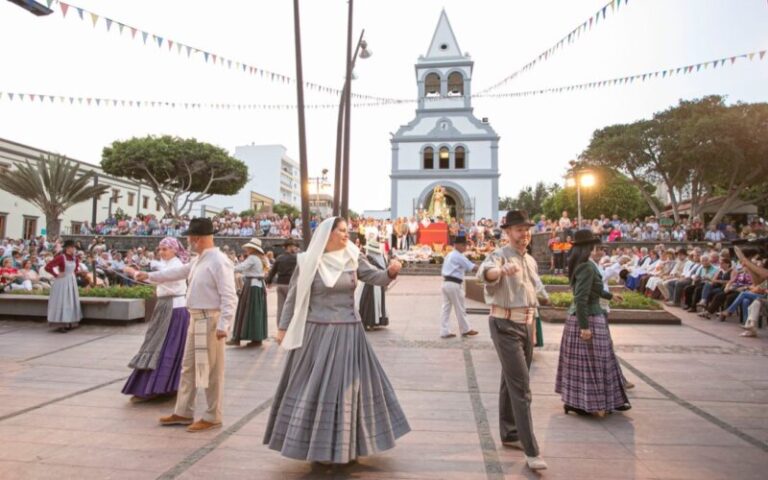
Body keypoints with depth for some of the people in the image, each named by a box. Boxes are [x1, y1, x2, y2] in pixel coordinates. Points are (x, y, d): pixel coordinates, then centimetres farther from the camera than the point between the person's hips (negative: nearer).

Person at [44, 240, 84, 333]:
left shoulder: (75, 257, 3)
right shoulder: (60, 257, -17)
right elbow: (47, 267, -21)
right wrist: (56, 275, -15)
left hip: (72, 281, 7)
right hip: (62, 282, -7)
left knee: (71, 302, 12)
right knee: (61, 302, -2)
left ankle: (70, 323, 22)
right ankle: (60, 324, 5)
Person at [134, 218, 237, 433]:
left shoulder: (219, 261, -19)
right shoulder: (198, 260, 12)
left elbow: (229, 297, -23)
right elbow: (179, 272, 29)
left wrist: (223, 325, -27)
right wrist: (149, 276, 32)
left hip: (210, 321, -10)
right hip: (196, 319, 10)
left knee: (211, 370, 1)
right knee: (188, 367, 18)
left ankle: (212, 417, 15)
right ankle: (183, 412, 32)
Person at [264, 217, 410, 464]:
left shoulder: (352, 258, 1)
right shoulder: (308, 262, -6)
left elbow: (375, 278, -7)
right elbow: (293, 296, 0)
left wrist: (391, 271, -28)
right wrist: (283, 327, 0)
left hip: (348, 333, 3)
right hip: (317, 333, -2)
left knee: (348, 385, 10)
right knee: (315, 387, 7)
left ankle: (346, 443, 29)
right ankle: (315, 444, 25)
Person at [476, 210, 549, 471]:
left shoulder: (531, 261, 13)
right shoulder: (500, 255, -13)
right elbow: (484, 273, -36)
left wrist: (532, 327, 21)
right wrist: (502, 270, -58)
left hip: (526, 325, 8)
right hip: (505, 326, -8)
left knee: (512, 382, 18)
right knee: (521, 387, -9)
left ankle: (509, 434, 32)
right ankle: (531, 451, -2)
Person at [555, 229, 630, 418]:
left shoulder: (578, 264, 9)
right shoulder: (587, 267, -20)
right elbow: (581, 298, -25)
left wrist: (610, 295, 39)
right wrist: (584, 326, -24)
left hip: (576, 317, 9)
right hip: (589, 319, -9)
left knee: (579, 362, 15)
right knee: (592, 362, 2)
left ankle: (574, 401, 24)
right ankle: (593, 404, 13)